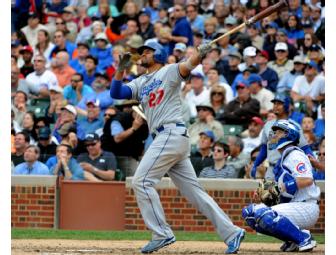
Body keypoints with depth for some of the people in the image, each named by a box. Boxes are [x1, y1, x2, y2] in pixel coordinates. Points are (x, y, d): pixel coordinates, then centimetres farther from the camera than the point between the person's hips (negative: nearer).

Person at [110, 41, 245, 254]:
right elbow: (116, 93, 13)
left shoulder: (169, 72, 2)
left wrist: (200, 54, -38)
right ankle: (231, 233, 3)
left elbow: (187, 66, -17)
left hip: (172, 132, -8)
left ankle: (162, 233, -11)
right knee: (194, 191, 4)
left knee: (142, 181, -11)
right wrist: (121, 69, -2)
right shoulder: (140, 83, 23)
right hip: (164, 138, 8)